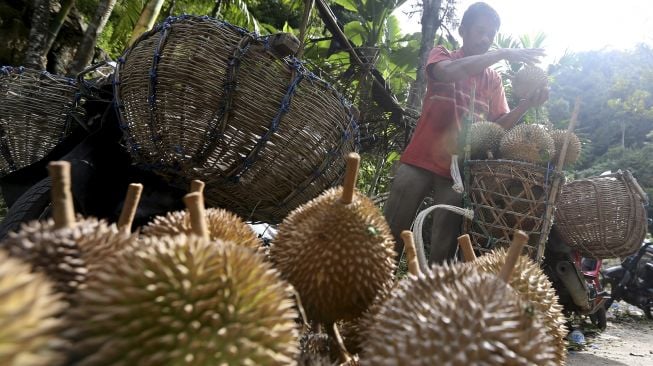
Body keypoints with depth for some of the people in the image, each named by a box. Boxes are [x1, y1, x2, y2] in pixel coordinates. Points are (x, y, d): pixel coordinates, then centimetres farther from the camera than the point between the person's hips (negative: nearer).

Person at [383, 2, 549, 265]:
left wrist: (525, 105, -9)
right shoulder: (441, 56, 7)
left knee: (443, 250, 2)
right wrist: (503, 54, -17)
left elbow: (498, 125, 9)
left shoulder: (494, 80, 17)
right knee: (391, 235, -2)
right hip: (421, 160, -3)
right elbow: (449, 72, -18)